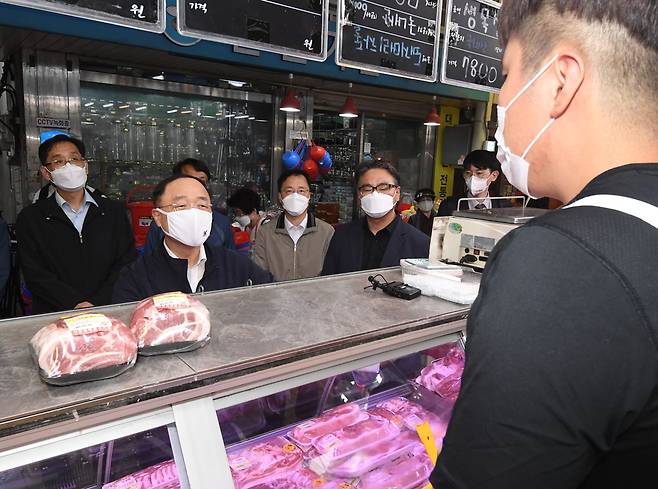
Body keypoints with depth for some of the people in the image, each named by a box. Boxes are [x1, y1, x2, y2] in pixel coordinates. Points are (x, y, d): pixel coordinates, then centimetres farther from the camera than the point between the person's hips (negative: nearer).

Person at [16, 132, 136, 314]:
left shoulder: (114, 211, 10)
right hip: (53, 316, 0)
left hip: (106, 312, 0)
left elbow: (126, 263, 4)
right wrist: (76, 305, -13)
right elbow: (34, 274, 0)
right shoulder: (29, 218, 9)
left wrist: (98, 304, -9)